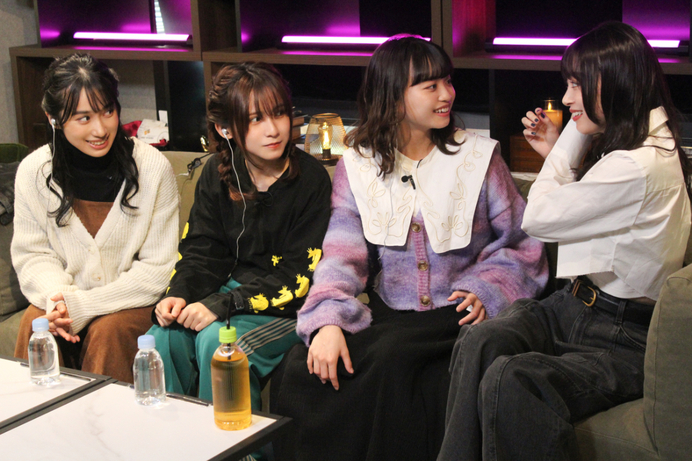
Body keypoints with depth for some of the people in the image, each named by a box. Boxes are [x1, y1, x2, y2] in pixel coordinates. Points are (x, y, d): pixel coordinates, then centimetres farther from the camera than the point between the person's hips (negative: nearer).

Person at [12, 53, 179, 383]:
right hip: (67, 298, 2)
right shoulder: (33, 171, -2)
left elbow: (158, 269, -10)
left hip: (133, 301, -2)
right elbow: (32, 254, 4)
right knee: (34, 325, -27)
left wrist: (82, 305, -18)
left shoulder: (152, 167, -11)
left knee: (107, 331, -31)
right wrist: (57, 295, -20)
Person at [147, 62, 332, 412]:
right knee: (166, 335, -19)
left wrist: (224, 305, -24)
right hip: (233, 289, 5)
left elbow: (298, 278, -15)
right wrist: (179, 294, -14)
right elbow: (201, 250, 8)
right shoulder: (218, 173, 3)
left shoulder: (310, 179, -13)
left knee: (217, 339, -29)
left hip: (289, 306, -5)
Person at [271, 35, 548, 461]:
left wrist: (486, 291, -11)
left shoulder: (478, 157, 3)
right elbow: (343, 253, -2)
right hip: (388, 313, 3)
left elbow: (521, 242, 6)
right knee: (303, 369, -21)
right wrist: (328, 321, -19)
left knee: (391, 357, -33)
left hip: (457, 315, -2)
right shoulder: (357, 166, 6)